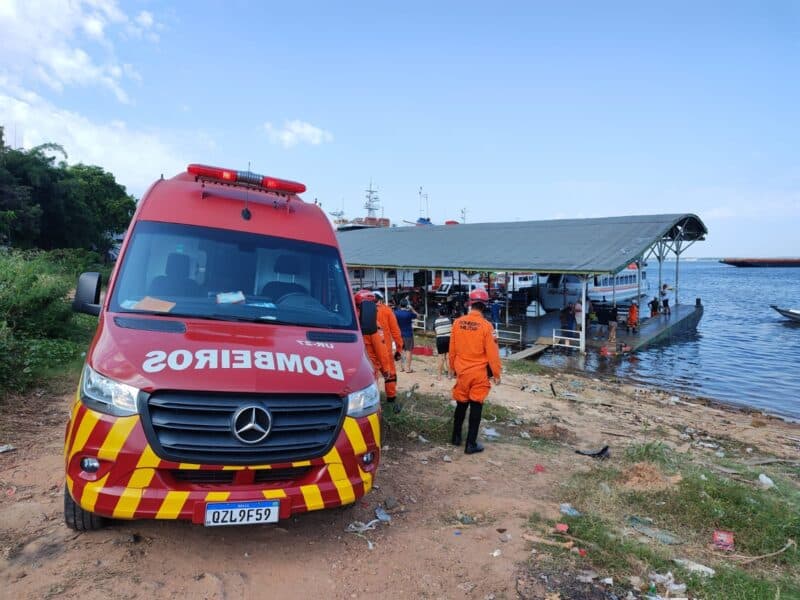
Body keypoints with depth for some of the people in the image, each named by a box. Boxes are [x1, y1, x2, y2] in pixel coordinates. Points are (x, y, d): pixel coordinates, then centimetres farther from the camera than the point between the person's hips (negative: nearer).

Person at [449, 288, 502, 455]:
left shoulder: (458, 323, -3)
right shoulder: (486, 326, -15)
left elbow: (452, 349, 5)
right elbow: (492, 353, -11)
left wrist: (453, 368, 19)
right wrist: (496, 374, 0)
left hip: (462, 371, 4)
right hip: (479, 373, -4)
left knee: (461, 404, 19)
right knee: (476, 406, 5)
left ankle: (456, 437, 30)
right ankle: (471, 444, 10)